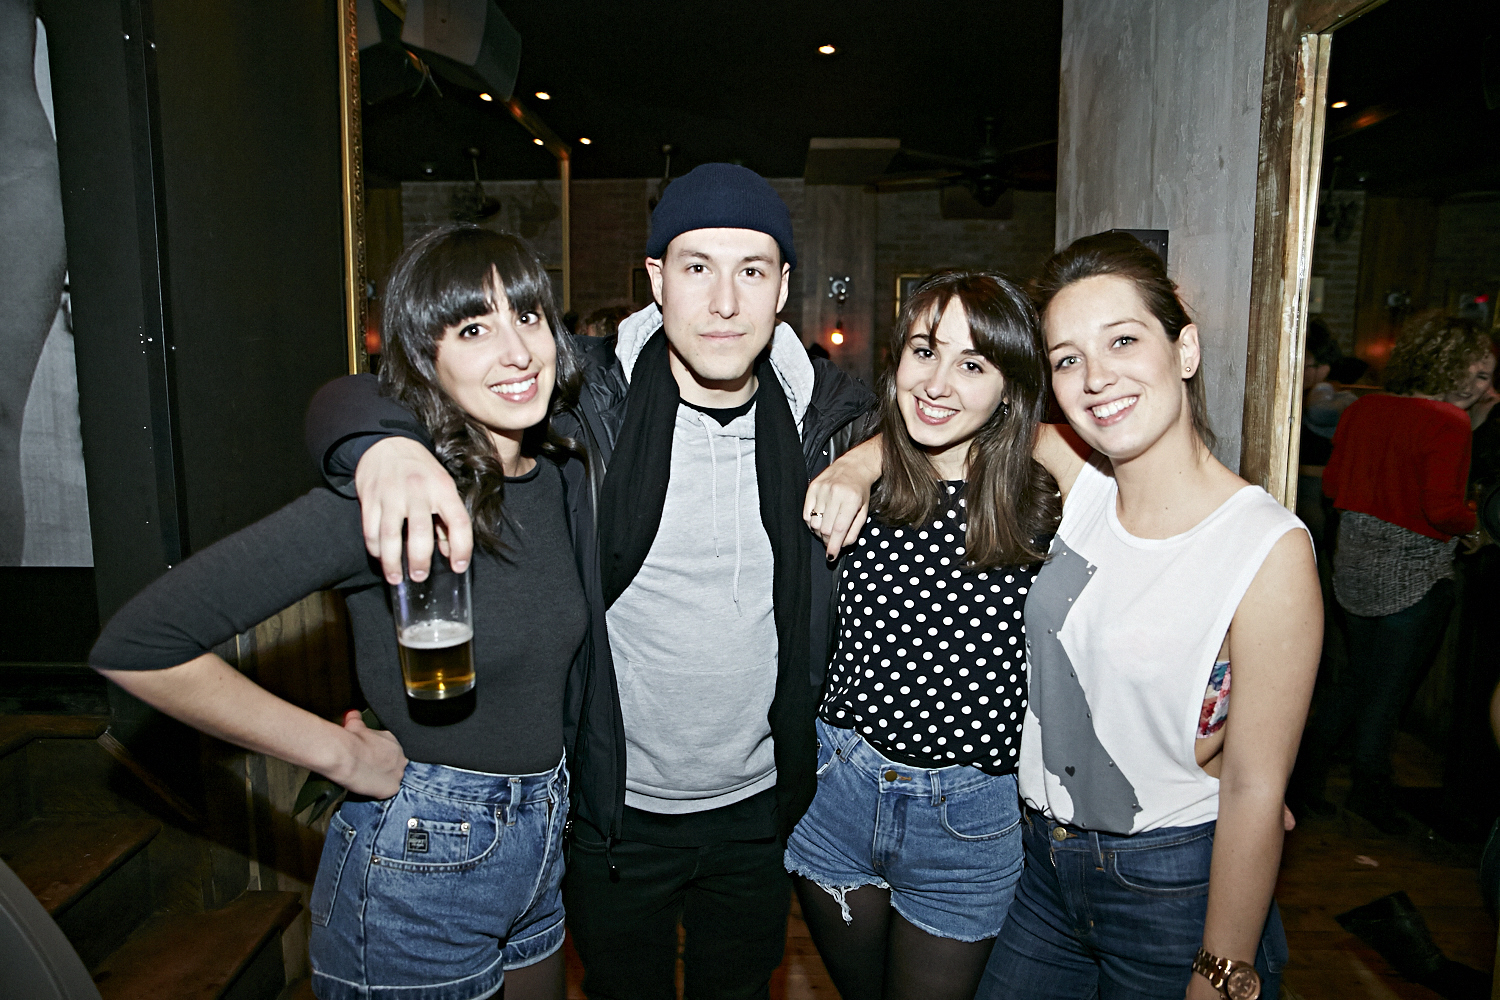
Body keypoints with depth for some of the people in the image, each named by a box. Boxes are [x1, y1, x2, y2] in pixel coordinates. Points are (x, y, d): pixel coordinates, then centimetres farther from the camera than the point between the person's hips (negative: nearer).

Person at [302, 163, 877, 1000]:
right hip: (617, 811, -2)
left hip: (760, 809, 3)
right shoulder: (585, 400, -16)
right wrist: (387, 444, -39)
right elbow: (352, 398, -14)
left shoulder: (827, 410, -8)